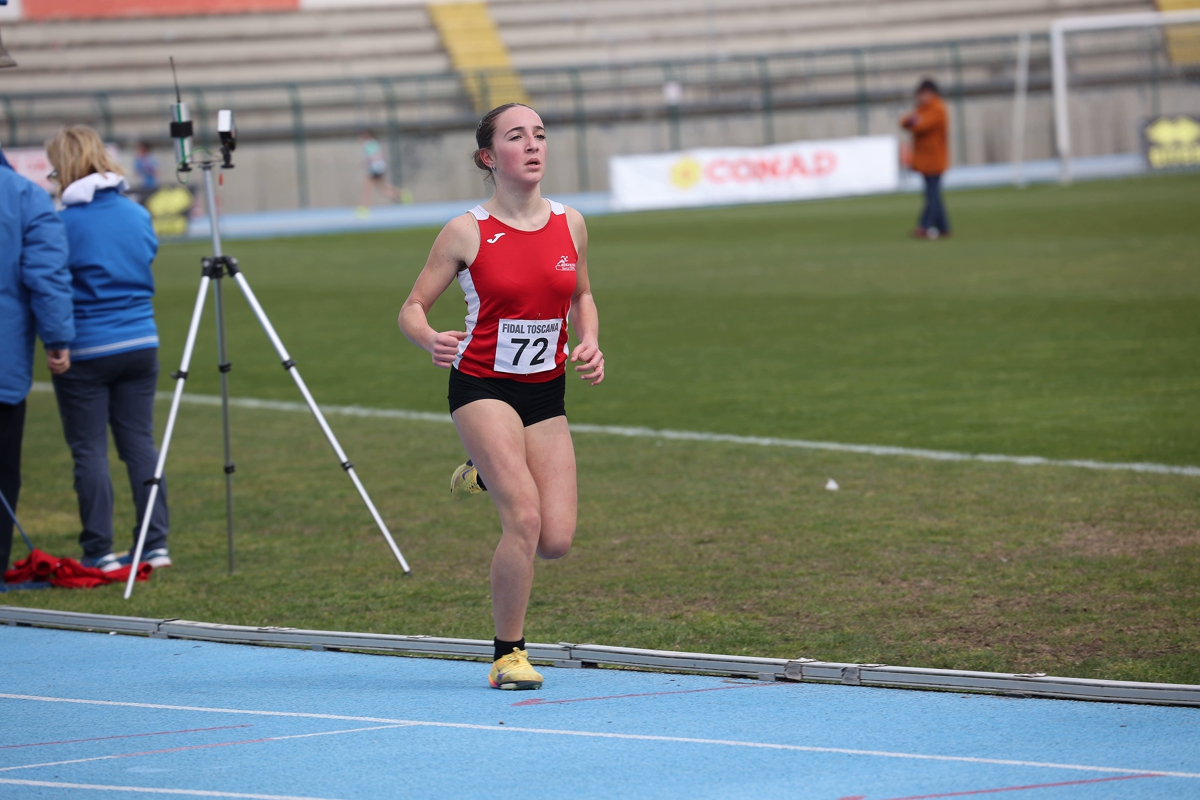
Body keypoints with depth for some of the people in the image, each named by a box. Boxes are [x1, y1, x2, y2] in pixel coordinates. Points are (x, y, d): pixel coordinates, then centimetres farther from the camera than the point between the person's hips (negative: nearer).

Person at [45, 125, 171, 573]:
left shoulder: (64, 222, -13)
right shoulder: (138, 215, 6)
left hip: (85, 351, -5)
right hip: (140, 343, 5)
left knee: (89, 449, 2)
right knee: (139, 441, 11)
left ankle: (99, 552, 2)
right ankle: (156, 544, 9)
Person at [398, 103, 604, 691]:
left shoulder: (569, 224, 1)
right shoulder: (466, 232, -10)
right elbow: (412, 308, -5)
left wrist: (590, 343, -2)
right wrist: (432, 340, -27)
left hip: (546, 392, 4)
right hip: (482, 385, -4)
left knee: (556, 541, -3)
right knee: (525, 520, -21)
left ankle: (487, 477, 29)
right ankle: (508, 655, -3)